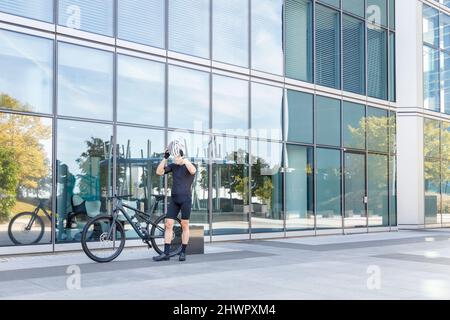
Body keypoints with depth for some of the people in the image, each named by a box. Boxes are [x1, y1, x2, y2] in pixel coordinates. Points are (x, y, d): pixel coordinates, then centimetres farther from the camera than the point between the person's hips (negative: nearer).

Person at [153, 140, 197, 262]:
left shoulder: (189, 166, -2)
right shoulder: (173, 166, 8)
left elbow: (193, 171, -27)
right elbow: (159, 172, -3)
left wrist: (183, 157, -29)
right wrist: (165, 157, -10)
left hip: (185, 199, -4)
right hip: (174, 199, 4)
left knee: (184, 225, 1)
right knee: (168, 224, -2)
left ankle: (183, 252, 10)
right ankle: (166, 253, 0)